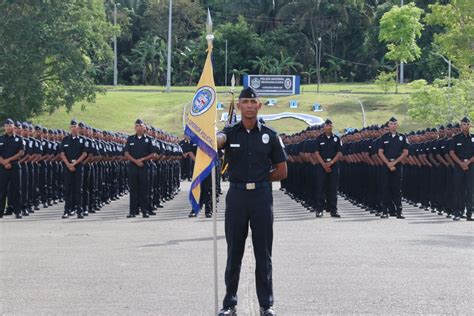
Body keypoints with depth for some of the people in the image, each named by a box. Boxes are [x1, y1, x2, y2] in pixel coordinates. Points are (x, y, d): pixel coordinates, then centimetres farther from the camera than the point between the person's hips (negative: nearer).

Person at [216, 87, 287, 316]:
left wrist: (259, 179, 0)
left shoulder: (270, 136, 4)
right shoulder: (231, 133, 4)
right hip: (236, 196, 0)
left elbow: (282, 171, 8)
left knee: (263, 253, 4)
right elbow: (216, 140, -22)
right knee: (234, 252, 6)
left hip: (262, 196, 0)